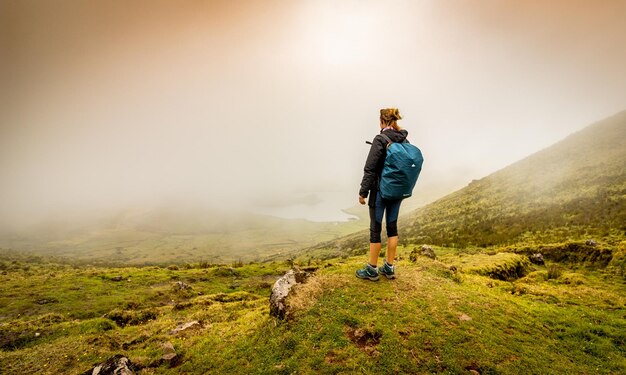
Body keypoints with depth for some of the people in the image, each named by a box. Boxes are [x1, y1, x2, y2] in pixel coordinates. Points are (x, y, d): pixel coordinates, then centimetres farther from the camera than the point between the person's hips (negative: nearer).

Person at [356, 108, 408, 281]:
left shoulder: (380, 139, -14)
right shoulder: (404, 140, 6)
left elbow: (370, 168, -17)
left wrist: (363, 192, -11)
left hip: (380, 190, -6)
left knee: (375, 228, 3)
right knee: (392, 227, 13)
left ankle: (372, 269, 15)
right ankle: (389, 267, 23)